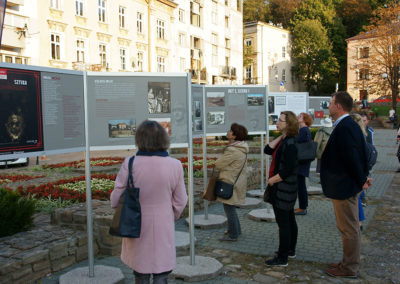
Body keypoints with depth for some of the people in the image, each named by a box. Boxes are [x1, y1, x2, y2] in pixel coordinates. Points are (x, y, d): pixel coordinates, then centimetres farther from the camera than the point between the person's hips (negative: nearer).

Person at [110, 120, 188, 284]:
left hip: (137, 227, 0)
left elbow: (116, 199, -9)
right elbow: (180, 201, -2)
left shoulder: (130, 164, -16)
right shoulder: (175, 165, -11)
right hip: (163, 228, 0)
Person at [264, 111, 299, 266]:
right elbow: (268, 150, 3)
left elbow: (287, 170, -23)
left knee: (283, 222, -4)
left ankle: (282, 258, 4)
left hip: (283, 189, -10)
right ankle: (291, 250, 33)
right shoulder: (283, 141, 11)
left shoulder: (290, 143, -20)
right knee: (289, 219, 19)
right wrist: (280, 136, -1)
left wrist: (272, 180, -13)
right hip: (287, 189, 10)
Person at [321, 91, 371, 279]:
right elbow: (359, 155, 14)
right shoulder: (348, 125, 10)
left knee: (349, 229, 3)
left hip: (344, 187, -11)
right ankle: (349, 263, 32)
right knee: (349, 228, 19)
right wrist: (362, 177, 14)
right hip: (346, 186, 11)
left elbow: (353, 158, -23)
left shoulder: (344, 128, -22)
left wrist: (361, 181, -13)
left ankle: (349, 268, 16)